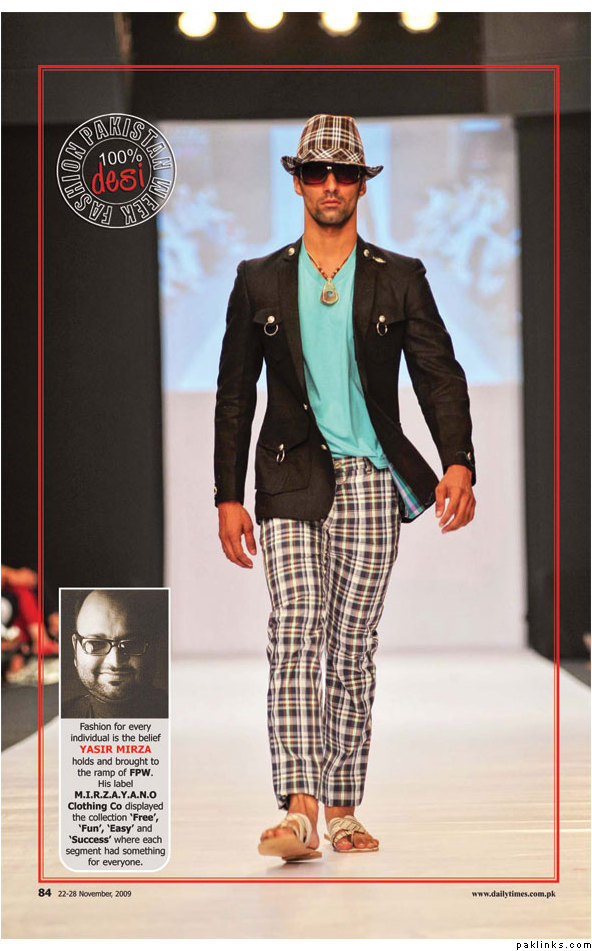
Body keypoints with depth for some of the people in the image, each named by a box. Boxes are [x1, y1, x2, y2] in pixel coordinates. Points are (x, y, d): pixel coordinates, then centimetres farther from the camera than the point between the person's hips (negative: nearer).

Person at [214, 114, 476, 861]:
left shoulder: (399, 279, 7)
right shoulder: (260, 281, 9)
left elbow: (440, 374, 0)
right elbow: (234, 393, 10)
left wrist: (459, 462, -16)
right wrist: (229, 496, 3)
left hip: (370, 482, 1)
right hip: (291, 482, -1)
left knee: (353, 646, 5)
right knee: (296, 633, -15)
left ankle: (343, 811, 13)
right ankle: (299, 810, -22)